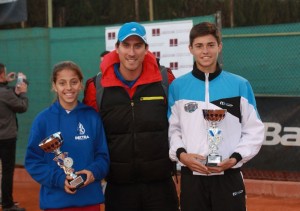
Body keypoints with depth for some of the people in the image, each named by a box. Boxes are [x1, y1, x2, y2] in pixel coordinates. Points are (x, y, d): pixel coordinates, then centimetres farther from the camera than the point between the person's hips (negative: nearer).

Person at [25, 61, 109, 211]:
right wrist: (58, 179, -17)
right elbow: (32, 160, -2)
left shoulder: (92, 117, 0)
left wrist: (94, 172, -16)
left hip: (89, 199, 1)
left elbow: (102, 155, 4)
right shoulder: (43, 119, -3)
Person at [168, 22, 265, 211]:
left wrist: (235, 158, -9)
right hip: (191, 177, 1)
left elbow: (254, 131, 3)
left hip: (229, 177, -1)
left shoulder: (240, 85, 2)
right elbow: (172, 129, 7)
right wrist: (180, 153, -10)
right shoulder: (177, 86, 5)